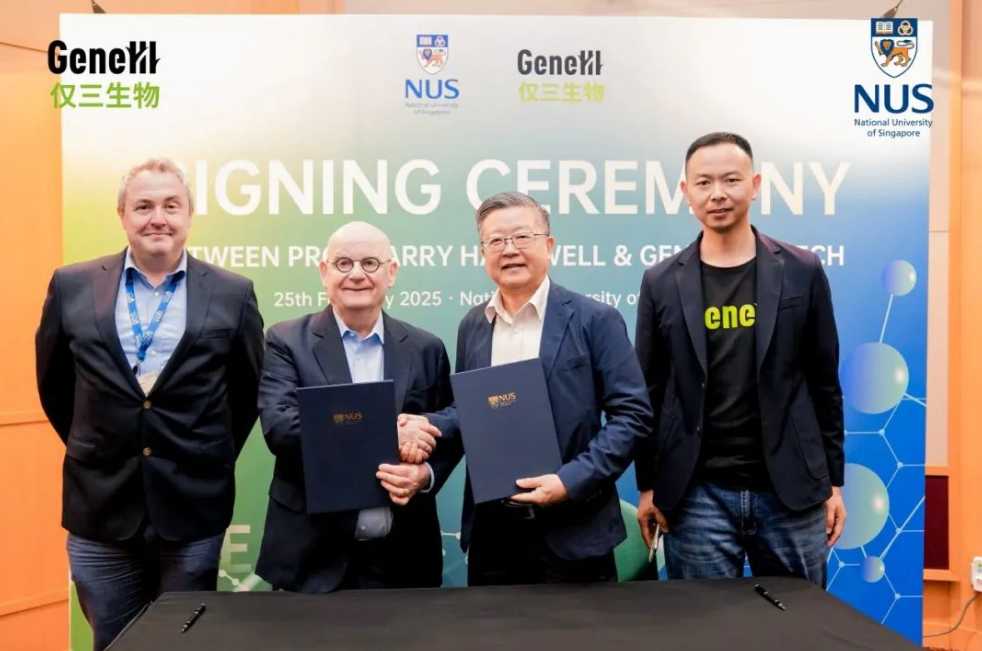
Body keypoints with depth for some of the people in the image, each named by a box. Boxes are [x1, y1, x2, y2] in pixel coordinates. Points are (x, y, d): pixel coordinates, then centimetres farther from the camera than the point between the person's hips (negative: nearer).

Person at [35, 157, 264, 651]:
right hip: (99, 509, 1)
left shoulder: (232, 294, -2)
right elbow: (53, 384, 12)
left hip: (193, 510, -1)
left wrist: (214, 460, 7)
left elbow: (248, 391, 7)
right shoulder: (72, 286, 1)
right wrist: (92, 449, 12)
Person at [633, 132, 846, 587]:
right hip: (698, 494, 0)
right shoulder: (662, 283, 0)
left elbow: (824, 383, 4)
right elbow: (649, 392, 4)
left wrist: (834, 480, 5)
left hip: (791, 488, 1)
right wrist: (649, 485, 4)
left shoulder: (801, 272, 1)